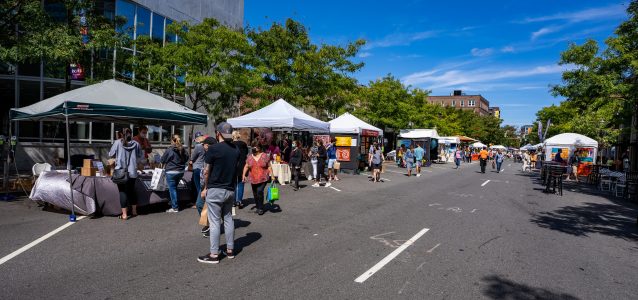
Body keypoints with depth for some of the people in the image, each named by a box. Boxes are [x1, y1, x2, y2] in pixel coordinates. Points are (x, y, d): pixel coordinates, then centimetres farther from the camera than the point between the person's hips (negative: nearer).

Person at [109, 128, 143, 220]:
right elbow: (141, 156, 8)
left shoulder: (118, 142, -6)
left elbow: (110, 154, 2)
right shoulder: (136, 144, -1)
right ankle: (134, 211, 28)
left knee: (123, 192, 3)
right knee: (131, 190, 18)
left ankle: (124, 214, 2)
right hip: (132, 172, 2)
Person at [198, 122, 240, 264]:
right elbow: (235, 168, 8)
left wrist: (205, 188, 3)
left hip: (215, 190, -6)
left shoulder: (214, 149, -13)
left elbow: (207, 171, -7)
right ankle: (230, 250, 22)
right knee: (228, 218, 15)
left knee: (215, 222, 0)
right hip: (231, 190, 6)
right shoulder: (236, 149, 4)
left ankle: (214, 254, 6)